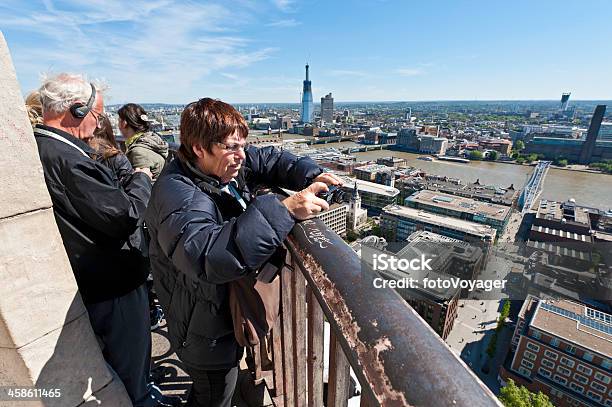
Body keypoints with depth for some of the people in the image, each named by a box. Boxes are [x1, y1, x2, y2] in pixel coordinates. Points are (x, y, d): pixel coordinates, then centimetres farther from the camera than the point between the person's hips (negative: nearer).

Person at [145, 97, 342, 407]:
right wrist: (284, 210, -51)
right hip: (206, 331, -8)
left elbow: (269, 159, 0)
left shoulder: (223, 165, -7)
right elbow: (207, 255, -47)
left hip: (230, 308, 8)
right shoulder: (178, 194, -32)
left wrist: (311, 175, -18)